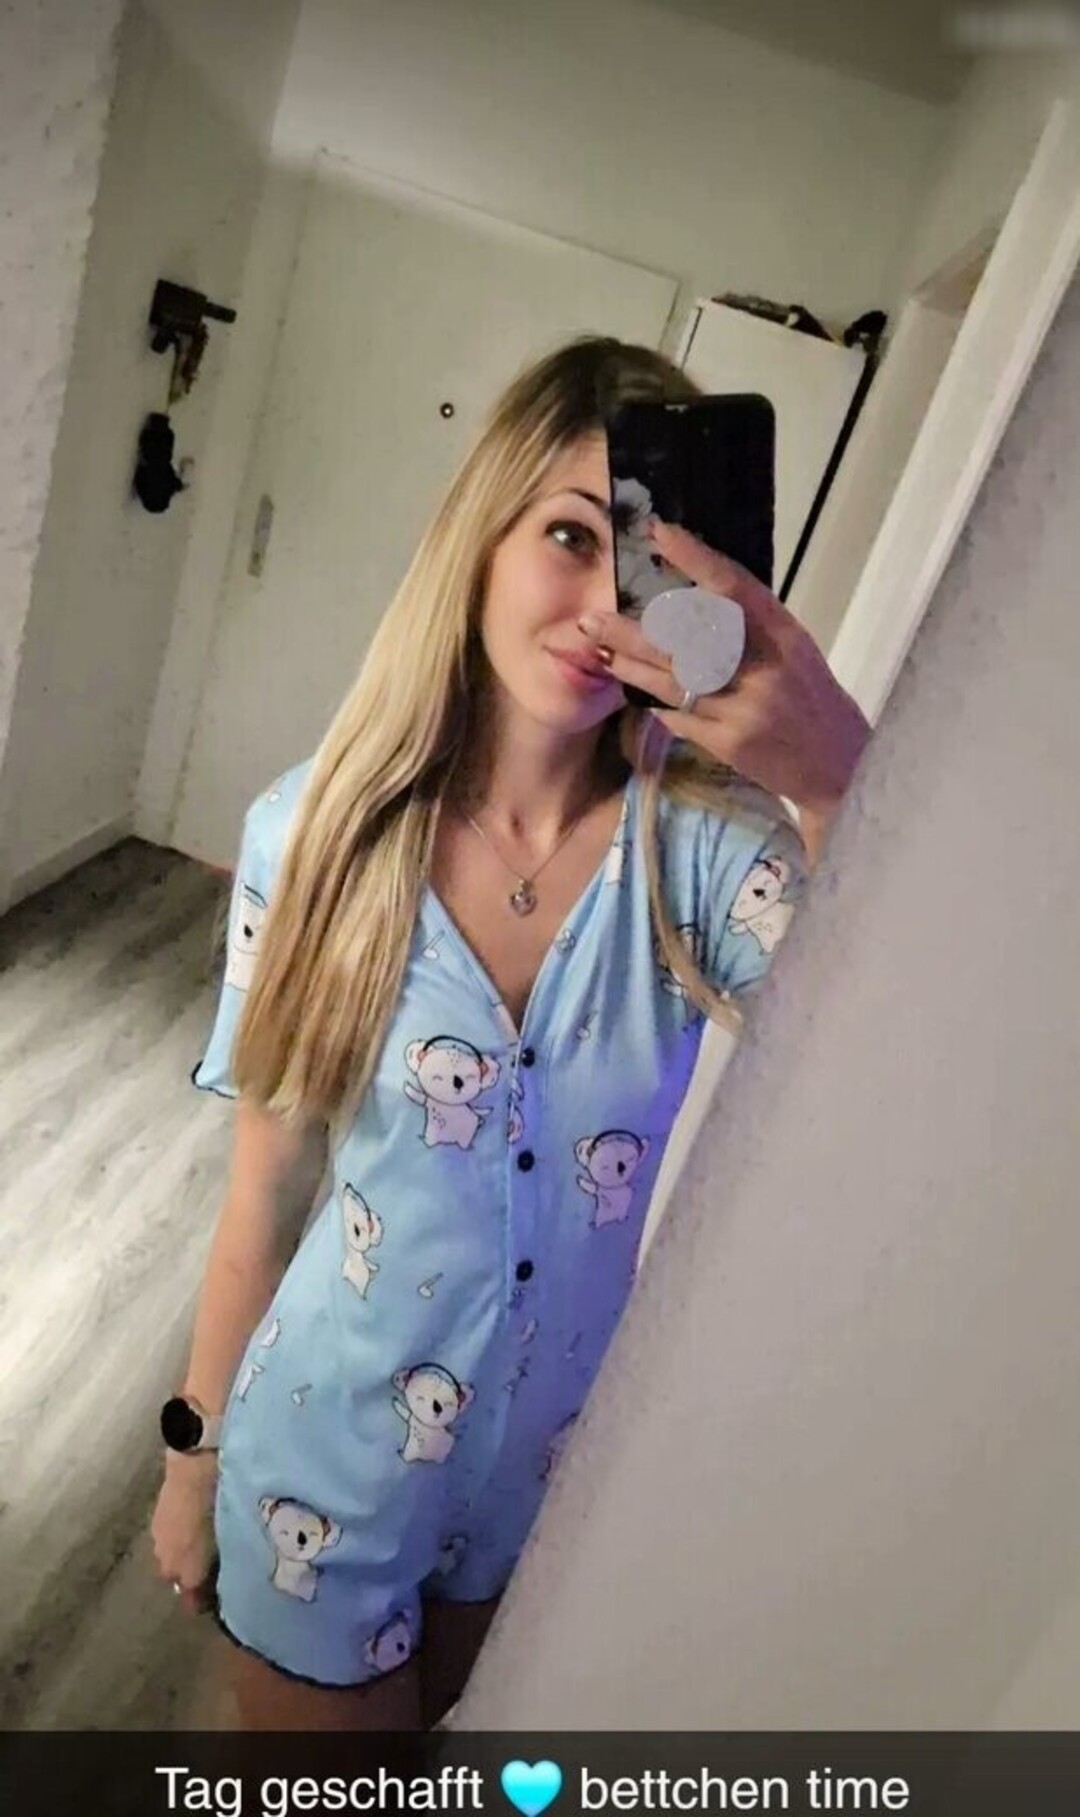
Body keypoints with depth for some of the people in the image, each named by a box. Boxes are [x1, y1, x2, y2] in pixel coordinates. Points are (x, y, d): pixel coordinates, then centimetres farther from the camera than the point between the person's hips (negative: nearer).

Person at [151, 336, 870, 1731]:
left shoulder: (707, 843, -19)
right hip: (327, 1456, -1)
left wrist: (841, 784, -49)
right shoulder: (322, 830, -19)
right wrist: (195, 1458, 0)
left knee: (421, 1717, 32)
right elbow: (266, 1189, -11)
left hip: (546, 1461, 2)